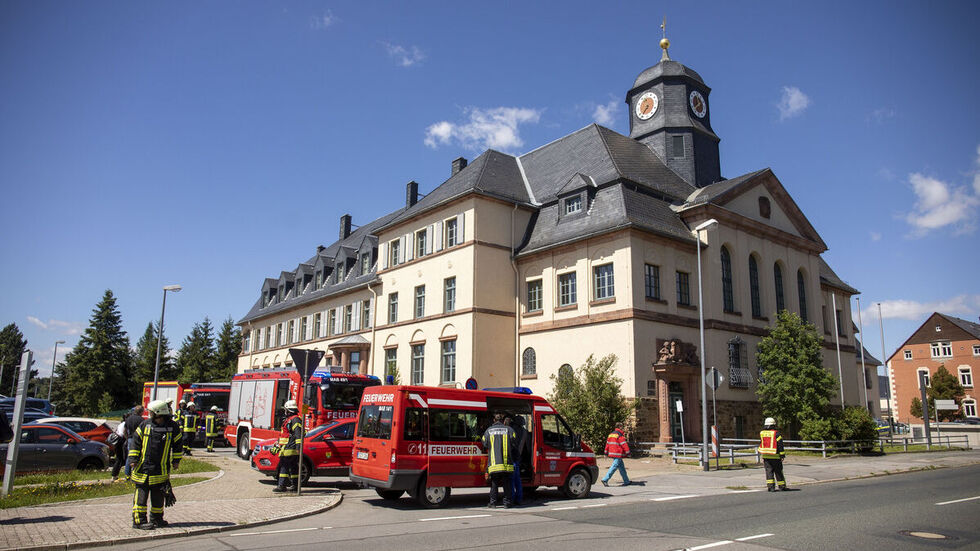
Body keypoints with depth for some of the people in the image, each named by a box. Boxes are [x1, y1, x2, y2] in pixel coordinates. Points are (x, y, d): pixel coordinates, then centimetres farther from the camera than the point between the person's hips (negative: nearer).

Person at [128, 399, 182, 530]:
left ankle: (156, 519, 23)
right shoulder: (145, 425, -1)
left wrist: (176, 460, 10)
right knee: (141, 495, -1)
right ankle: (139, 520, 6)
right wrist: (133, 459, -3)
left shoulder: (172, 427, -1)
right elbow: (136, 442, 4)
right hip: (143, 467, -1)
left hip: (161, 469, 1)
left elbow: (177, 445, 11)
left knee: (158, 496, 10)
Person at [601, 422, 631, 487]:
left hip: (612, 453, 9)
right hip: (618, 454, -9)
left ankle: (626, 481, 20)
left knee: (622, 467, 15)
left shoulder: (611, 434, 15)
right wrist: (628, 453, -11)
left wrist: (606, 453, 23)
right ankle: (605, 480, -12)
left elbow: (607, 443, 18)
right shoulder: (620, 435, -12)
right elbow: (624, 444, -15)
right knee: (614, 467, -9)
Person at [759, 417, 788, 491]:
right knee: (778, 472, 8)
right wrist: (782, 455, -5)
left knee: (769, 471, 4)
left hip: (766, 456, 3)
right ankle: (782, 486, 17)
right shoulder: (776, 433, -9)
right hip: (775, 456, -3)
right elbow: (780, 445, -10)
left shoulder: (762, 433, 6)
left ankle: (771, 486, -4)